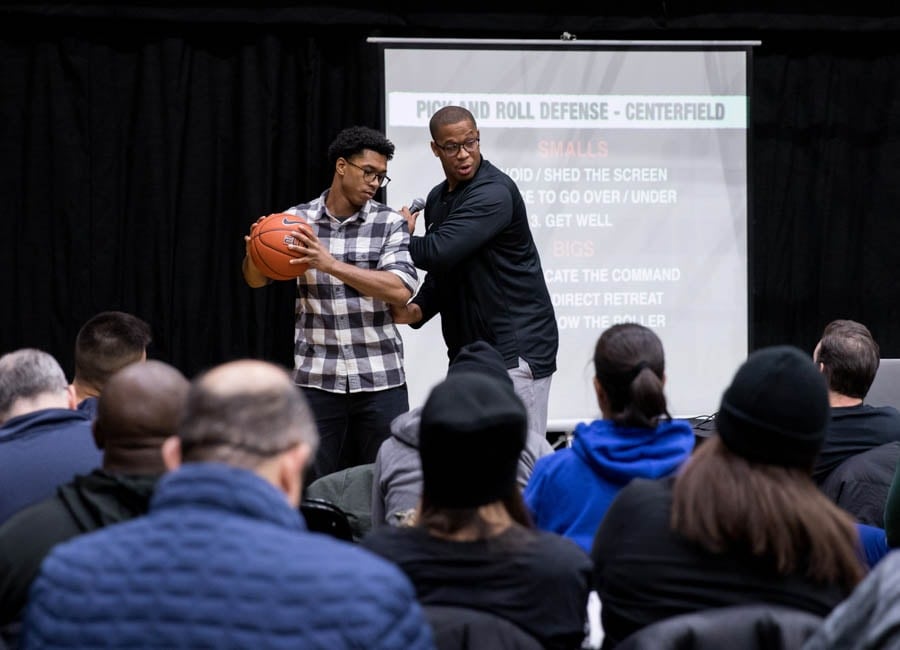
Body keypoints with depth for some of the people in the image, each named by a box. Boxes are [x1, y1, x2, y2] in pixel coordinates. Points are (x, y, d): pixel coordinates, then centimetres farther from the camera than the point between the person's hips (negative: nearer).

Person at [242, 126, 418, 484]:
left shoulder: (389, 223, 0)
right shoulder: (297, 219, 5)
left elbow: (401, 290, -14)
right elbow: (256, 279, 5)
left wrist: (332, 265, -24)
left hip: (381, 379, -1)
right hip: (316, 379, 1)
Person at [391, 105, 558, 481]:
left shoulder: (494, 192, -15)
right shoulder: (438, 199, 14)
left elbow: (441, 252, -25)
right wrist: (418, 310, 1)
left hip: (518, 345, -9)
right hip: (468, 347, 9)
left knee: (524, 449, -12)